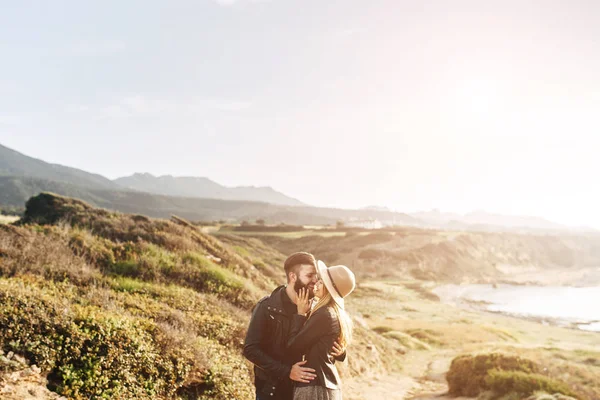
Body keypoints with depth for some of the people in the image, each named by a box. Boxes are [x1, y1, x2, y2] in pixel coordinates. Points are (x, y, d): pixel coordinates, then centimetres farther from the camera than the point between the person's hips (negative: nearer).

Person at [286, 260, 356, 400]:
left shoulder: (324, 315, -20)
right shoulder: (338, 315, 8)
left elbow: (293, 347, -14)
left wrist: (301, 313, -7)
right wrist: (307, 314, 6)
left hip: (315, 388, -9)